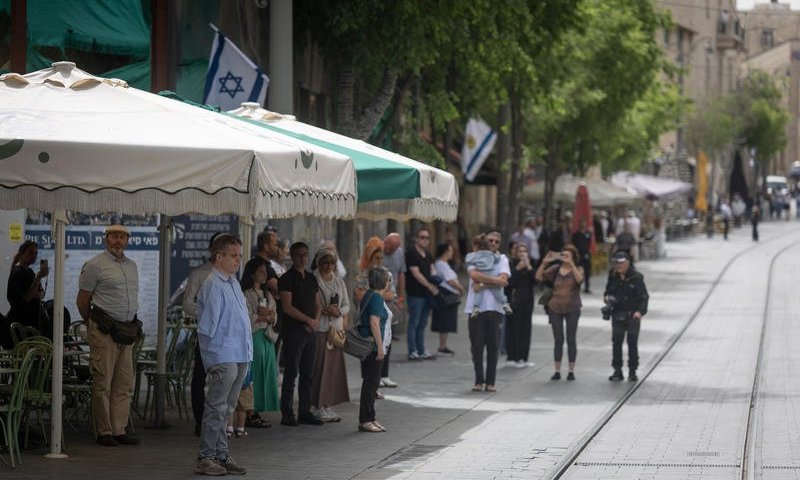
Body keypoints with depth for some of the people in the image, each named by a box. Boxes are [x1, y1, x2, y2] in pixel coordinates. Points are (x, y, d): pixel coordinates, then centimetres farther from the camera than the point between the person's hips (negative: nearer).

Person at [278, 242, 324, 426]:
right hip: (293, 330, -7)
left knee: (308, 374, 8)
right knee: (291, 373, -6)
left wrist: (316, 320, 0)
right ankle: (287, 414, -3)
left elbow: (317, 304, 20)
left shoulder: (311, 278, 16)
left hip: (310, 331, 7)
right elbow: (287, 307, -14)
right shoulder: (287, 278, -6)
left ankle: (305, 412, 14)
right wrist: (309, 320, -13)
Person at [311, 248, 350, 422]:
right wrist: (324, 310, -18)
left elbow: (347, 305, 15)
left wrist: (338, 311, -6)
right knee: (319, 367, -8)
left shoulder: (339, 282, 15)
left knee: (334, 367, 4)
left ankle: (327, 405, 10)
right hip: (319, 329, -6)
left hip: (337, 329, 6)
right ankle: (316, 406, -3)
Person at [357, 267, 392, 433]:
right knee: (371, 382, -6)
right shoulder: (376, 298, -15)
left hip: (368, 346, 10)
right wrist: (380, 347, -21)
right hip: (373, 346, -10)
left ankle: (369, 419, 17)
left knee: (371, 382, 13)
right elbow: (374, 323, -21)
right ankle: (365, 420, -4)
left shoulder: (369, 295, 14)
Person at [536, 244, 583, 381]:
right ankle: (557, 371, 7)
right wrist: (544, 262, -14)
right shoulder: (555, 269, 4)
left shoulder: (577, 269, -1)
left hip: (572, 309, -2)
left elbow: (579, 279, -23)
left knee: (571, 340, 2)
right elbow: (539, 277, -3)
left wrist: (571, 264, -31)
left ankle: (571, 371, 8)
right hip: (555, 309, 2)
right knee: (558, 340, 4)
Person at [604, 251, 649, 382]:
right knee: (616, 342, 1)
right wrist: (606, 298, -5)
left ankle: (632, 371, 8)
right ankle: (617, 371, 8)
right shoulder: (613, 277, 5)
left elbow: (644, 297, -10)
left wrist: (640, 311, -25)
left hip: (633, 316, -4)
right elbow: (607, 291, 19)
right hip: (618, 315, 4)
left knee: (632, 343, 0)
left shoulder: (636, 277, -9)